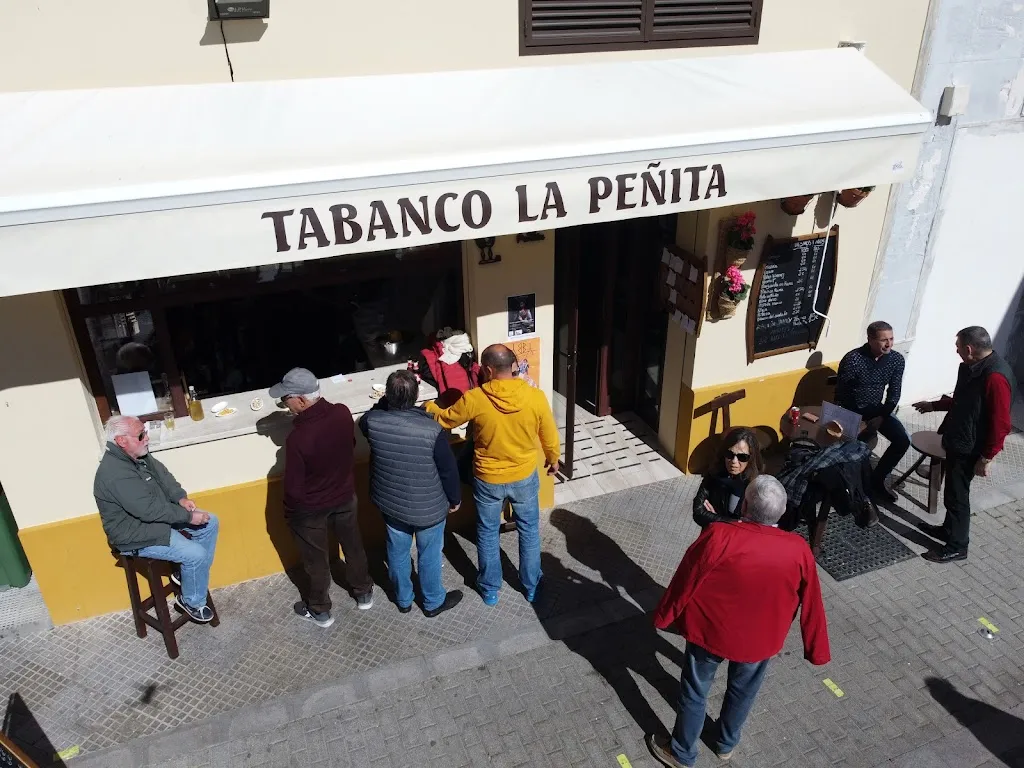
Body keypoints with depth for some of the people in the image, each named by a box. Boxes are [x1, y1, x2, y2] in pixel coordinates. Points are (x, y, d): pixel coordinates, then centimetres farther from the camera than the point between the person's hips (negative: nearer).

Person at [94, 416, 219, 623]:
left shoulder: (138, 455, -1)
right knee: (196, 554, -20)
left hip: (157, 516, 10)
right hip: (136, 534, -10)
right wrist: (188, 516, -24)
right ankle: (192, 601, 5)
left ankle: (186, 573, 17)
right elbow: (150, 510, -32)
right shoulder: (115, 474, -31)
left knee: (210, 523, 5)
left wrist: (181, 498, -10)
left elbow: (163, 475, 8)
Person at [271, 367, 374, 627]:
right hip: (345, 495, 5)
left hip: (310, 508, -5)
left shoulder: (298, 438, -35)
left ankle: (320, 611, 40)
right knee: (353, 546, 26)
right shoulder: (343, 413, -19)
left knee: (316, 560, 19)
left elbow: (294, 488, -24)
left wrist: (289, 513, -4)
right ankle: (364, 593, 47)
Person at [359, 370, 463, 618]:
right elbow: (449, 470, -16)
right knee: (429, 555, 19)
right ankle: (433, 602, 41)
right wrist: (455, 498, 0)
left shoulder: (372, 422, -20)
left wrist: (390, 398, 6)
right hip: (428, 507, -3)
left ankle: (403, 599, 46)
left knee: (397, 552, 25)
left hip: (389, 502, 4)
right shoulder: (431, 430, -29)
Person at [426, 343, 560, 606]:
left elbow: (445, 419, -2)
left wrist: (428, 406, 19)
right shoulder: (535, 397, -18)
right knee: (529, 531, 21)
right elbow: (550, 437, -4)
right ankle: (531, 586, 35)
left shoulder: (474, 399, -20)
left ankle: (489, 589, 35)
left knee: (487, 533, 20)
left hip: (488, 479, -1)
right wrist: (553, 460, 16)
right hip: (525, 477, 1)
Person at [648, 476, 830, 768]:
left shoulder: (718, 537, -30)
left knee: (694, 692, 20)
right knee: (742, 691, 29)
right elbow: (811, 606, -8)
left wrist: (663, 616, -1)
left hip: (709, 631, -2)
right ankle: (727, 743, 53)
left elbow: (684, 582, -18)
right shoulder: (798, 551, -22)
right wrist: (816, 650, 7)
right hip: (759, 640, 3)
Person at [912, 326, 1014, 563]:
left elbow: (1000, 424, -24)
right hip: (958, 440, 9)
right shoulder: (973, 367, 3)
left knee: (956, 494, 2)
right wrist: (934, 405, 24)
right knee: (953, 489, 22)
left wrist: (986, 458, -19)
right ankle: (949, 530, 39)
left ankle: (957, 546, 17)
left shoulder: (995, 377, -27)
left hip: (969, 447, -9)